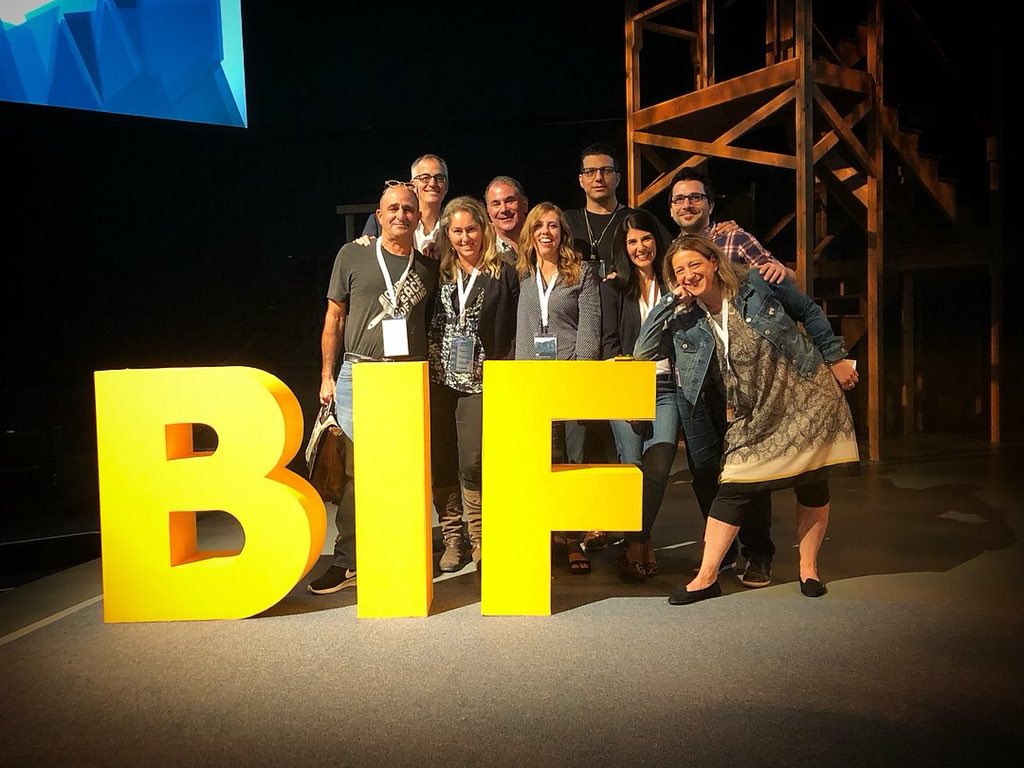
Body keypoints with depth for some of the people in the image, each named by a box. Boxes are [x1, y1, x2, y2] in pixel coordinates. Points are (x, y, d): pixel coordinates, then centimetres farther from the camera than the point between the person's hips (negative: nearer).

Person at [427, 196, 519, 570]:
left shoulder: (504, 275, 4)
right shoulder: (438, 273, 11)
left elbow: (515, 332, 4)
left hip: (479, 382, -3)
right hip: (438, 379, 3)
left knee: (472, 462, -9)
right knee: (441, 462, 3)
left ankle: (478, 536, 10)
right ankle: (451, 537, 16)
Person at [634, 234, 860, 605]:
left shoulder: (758, 284, -10)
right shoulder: (687, 321, -4)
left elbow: (810, 313, 2)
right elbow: (643, 349, -14)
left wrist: (836, 358, 3)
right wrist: (672, 298, -16)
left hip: (807, 397, -1)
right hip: (754, 415, 1)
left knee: (813, 483, 4)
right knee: (734, 487, -5)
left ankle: (808, 568, 23)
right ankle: (706, 577, 2)